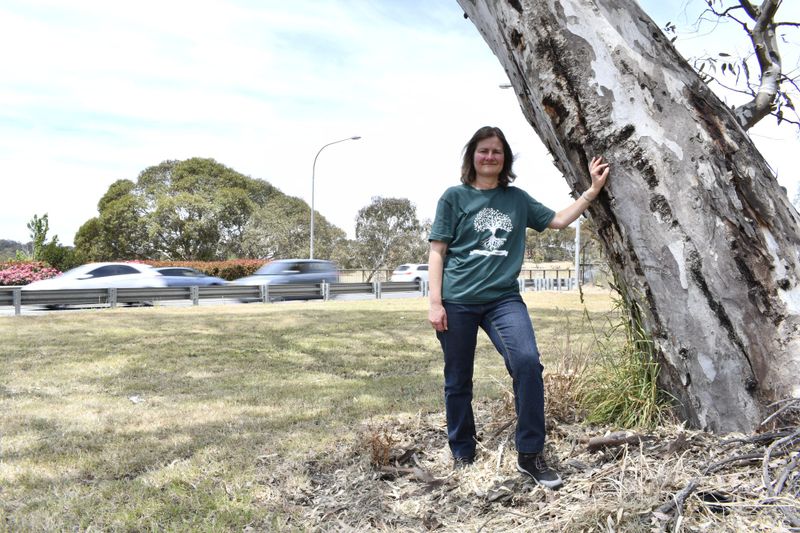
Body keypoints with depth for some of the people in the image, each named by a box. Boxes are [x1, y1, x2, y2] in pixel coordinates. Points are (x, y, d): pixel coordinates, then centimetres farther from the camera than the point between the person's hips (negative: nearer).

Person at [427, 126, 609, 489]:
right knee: (458, 381, 6)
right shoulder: (455, 197, 3)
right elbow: (437, 253, 0)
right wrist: (435, 302, -7)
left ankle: (530, 455, -6)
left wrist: (593, 189, 13)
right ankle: (462, 456, 26)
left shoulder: (517, 199, 13)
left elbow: (559, 220, 20)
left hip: (503, 298, 2)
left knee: (527, 362, -19)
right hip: (457, 302, -2)